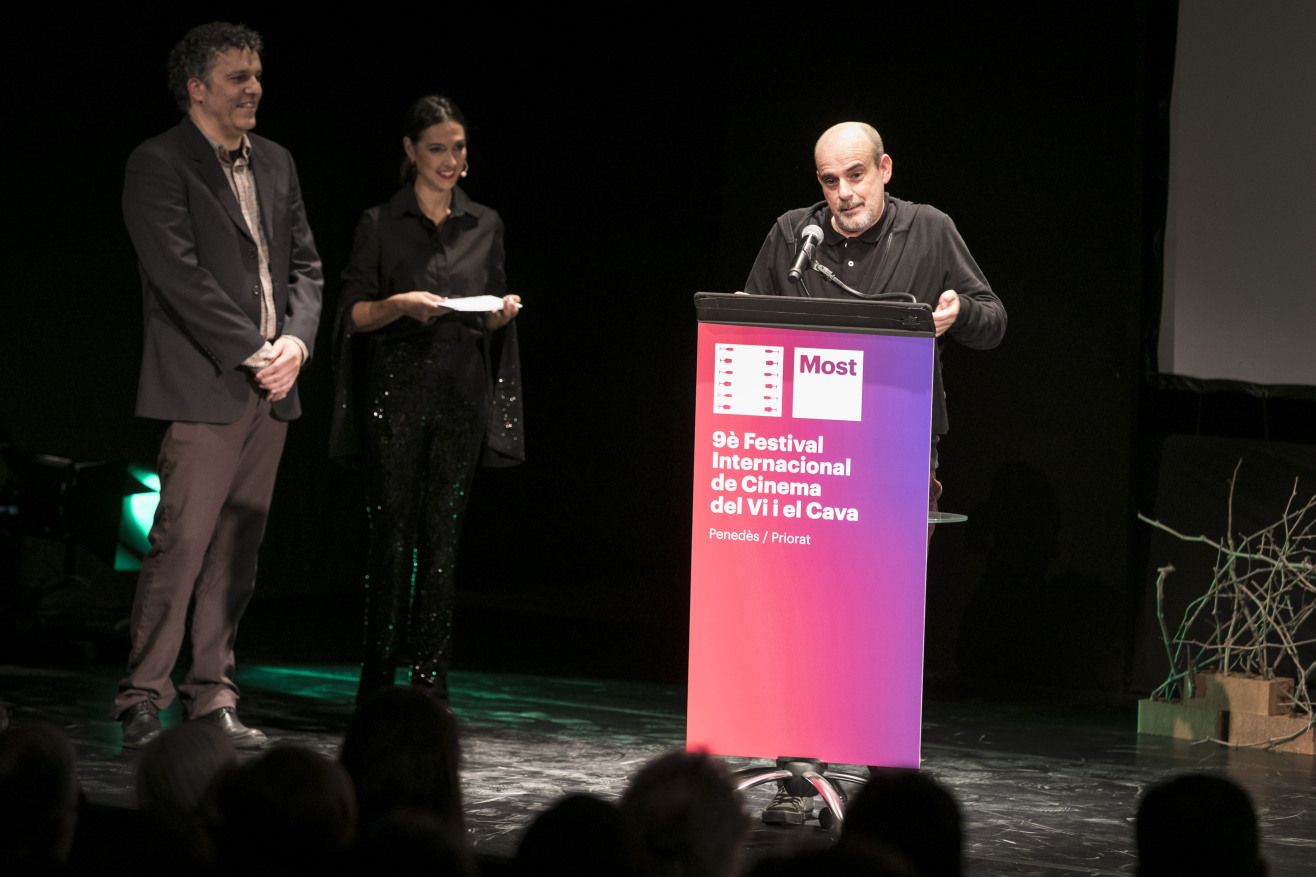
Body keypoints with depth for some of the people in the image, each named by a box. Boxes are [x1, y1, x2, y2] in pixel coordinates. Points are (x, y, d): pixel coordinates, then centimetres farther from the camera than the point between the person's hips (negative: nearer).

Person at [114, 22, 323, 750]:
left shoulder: (275, 164, 16)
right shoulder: (159, 165, -6)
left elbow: (305, 265, 16)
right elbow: (181, 276, -14)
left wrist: (296, 341, -2)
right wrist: (253, 352, -14)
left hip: (270, 389, 7)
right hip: (205, 389, -7)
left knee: (236, 553, 7)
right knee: (181, 544, -9)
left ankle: (212, 697, 12)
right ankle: (143, 701, -4)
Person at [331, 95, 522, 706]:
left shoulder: (485, 225, 11)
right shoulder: (380, 225, 1)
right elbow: (355, 314, 0)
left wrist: (502, 311, -5)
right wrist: (401, 304, -18)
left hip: (462, 393, 3)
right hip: (396, 390, -3)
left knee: (443, 538, 2)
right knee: (393, 535, -5)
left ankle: (431, 680, 5)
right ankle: (378, 681, 1)